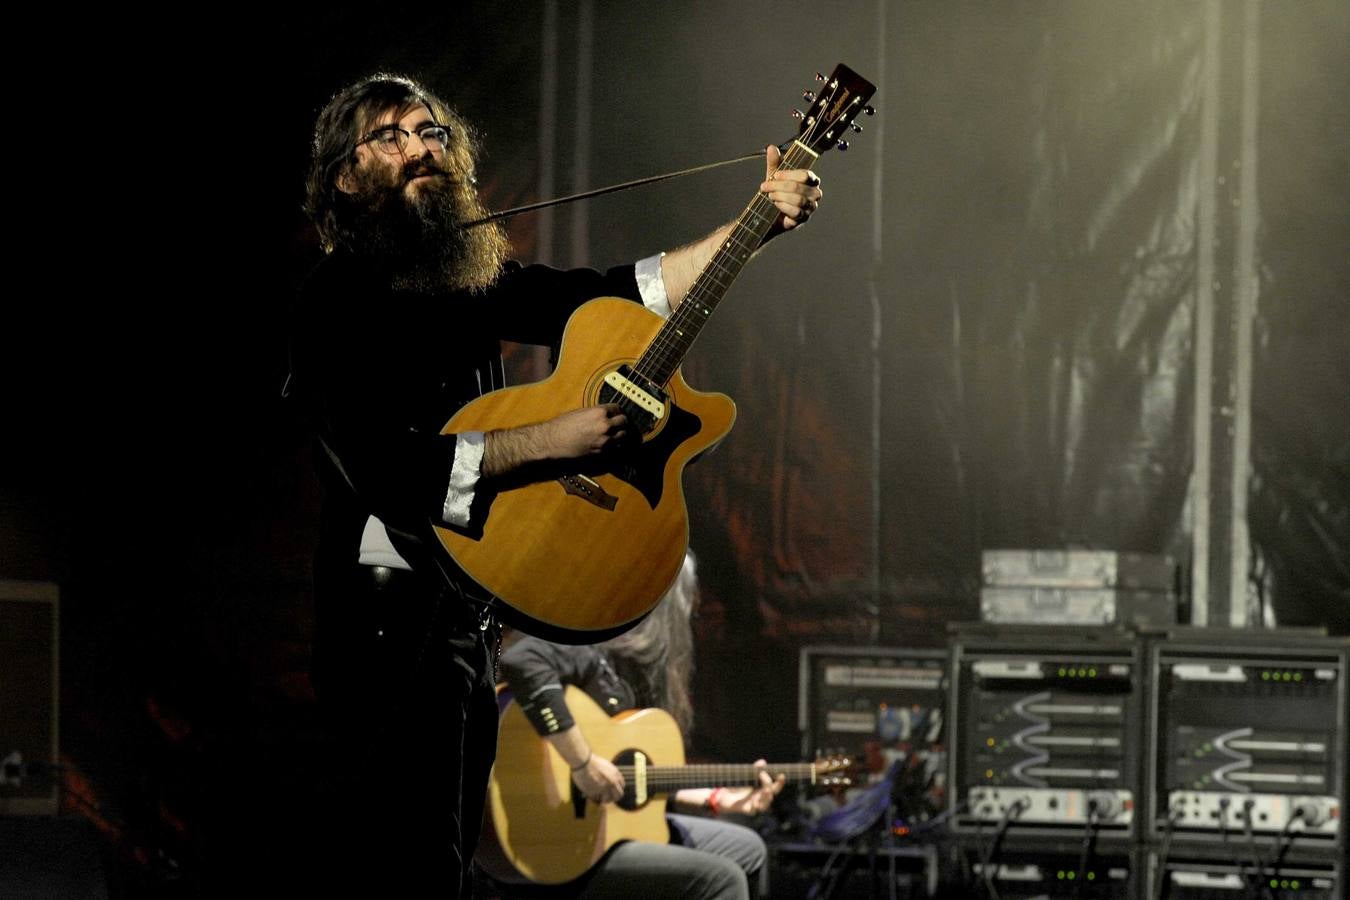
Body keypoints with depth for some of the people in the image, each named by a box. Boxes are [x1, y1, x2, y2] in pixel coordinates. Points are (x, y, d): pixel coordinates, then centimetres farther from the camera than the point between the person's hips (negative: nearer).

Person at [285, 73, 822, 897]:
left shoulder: (471, 279, 10)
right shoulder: (337, 302, -14)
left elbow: (619, 296, 11)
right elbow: (388, 470, -24)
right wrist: (553, 441, -24)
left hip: (471, 608, 9)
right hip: (397, 619, -9)